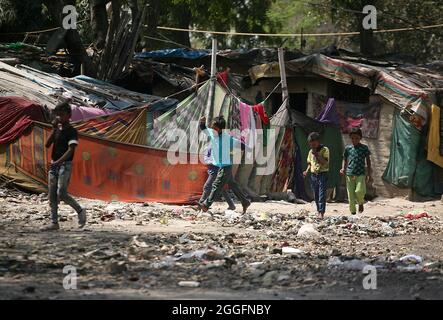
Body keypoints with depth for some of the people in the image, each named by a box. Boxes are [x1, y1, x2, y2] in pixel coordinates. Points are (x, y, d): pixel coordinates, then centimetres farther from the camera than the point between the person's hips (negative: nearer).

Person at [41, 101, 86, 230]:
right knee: (52, 196, 3)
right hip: (53, 165, 7)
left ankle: (80, 211, 5)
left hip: (65, 165, -7)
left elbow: (70, 150, -16)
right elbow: (48, 145, 7)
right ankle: (54, 223, 6)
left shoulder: (71, 131, -7)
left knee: (61, 194, -15)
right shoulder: (57, 129, 14)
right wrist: (54, 129, -1)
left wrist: (58, 161, -26)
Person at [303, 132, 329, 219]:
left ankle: (321, 212, -16)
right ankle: (318, 211, 18)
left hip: (322, 174, -6)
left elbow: (324, 162, -16)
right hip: (313, 175, 6)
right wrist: (307, 171, 4)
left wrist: (316, 154, -19)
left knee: (322, 194, -12)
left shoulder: (325, 150, -6)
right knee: (316, 195, 8)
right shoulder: (311, 151, 12)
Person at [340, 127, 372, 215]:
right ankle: (353, 212, 12)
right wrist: (343, 169, 0)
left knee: (359, 191, -20)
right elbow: (345, 159, 18)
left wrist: (369, 174, 5)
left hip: (361, 174, -2)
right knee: (351, 195, 1)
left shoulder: (364, 148, 3)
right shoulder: (348, 148, 8)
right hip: (350, 174, 2)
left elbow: (368, 161, 8)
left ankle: (361, 203, 11)